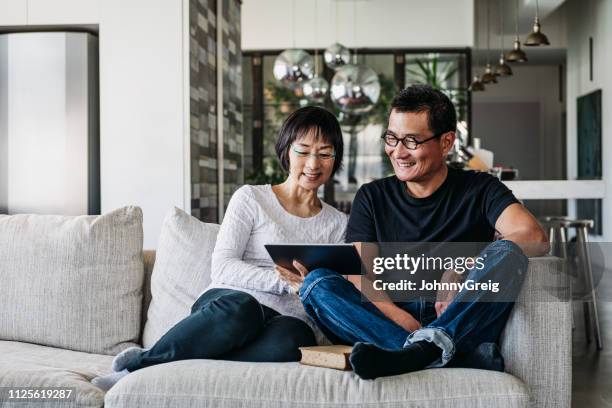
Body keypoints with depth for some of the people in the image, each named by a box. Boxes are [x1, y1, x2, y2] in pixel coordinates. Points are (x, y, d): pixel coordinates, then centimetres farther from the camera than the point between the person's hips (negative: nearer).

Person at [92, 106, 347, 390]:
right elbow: (223, 268, -2)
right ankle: (139, 362, -23)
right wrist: (286, 281, -15)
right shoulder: (251, 198, 11)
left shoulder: (338, 224, 20)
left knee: (287, 342, -38)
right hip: (232, 303, -2)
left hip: (292, 321, 2)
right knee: (240, 308, -41)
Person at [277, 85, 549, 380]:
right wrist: (407, 324, -18)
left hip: (466, 325, -1)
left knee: (506, 253, -25)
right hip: (390, 322, 2)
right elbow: (363, 279, 1)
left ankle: (418, 351, -43)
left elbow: (535, 238, -10)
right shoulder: (372, 197, 13)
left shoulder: (478, 190, 8)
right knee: (317, 281, -20)